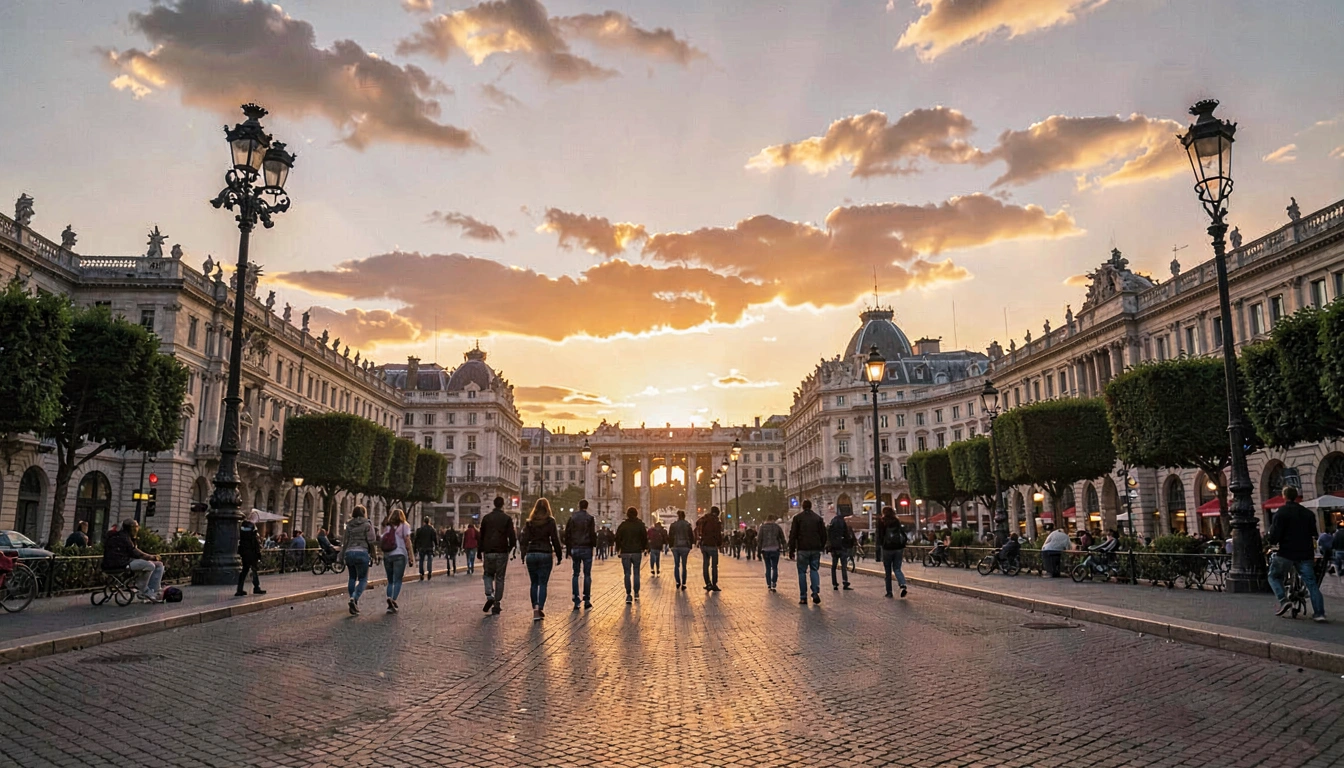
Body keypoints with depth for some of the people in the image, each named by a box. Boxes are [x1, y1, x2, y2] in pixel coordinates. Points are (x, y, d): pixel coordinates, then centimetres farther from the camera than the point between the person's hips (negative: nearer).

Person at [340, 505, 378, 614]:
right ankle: (354, 599, -20)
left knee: (352, 578, 17)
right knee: (363, 579, 1)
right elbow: (372, 540, -10)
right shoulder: (367, 524, -2)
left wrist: (342, 555, 15)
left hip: (349, 553, 4)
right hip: (362, 552, -4)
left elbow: (345, 541, 10)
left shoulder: (349, 525, 11)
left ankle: (353, 601, 15)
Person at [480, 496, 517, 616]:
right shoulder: (507, 518, -2)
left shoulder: (486, 517, 5)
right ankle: (496, 605, 5)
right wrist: (512, 547, 8)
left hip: (488, 551, 1)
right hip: (502, 552, -1)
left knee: (488, 574, 18)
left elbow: (481, 535, 8)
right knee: (499, 578, 7)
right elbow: (512, 536, -6)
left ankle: (489, 595, -8)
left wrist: (480, 552, 14)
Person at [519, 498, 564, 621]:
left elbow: (524, 538, 4)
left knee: (534, 583, 12)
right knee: (543, 583, 2)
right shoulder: (550, 521, -3)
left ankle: (535, 609, 7)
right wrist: (559, 556, 4)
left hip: (531, 554, 3)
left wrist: (523, 555, 10)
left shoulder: (530, 522, 5)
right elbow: (555, 540, -3)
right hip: (545, 554, -2)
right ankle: (540, 609, -9)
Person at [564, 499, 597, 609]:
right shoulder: (590, 518, -4)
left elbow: (567, 534, 5)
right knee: (587, 575, 3)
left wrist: (568, 549, 8)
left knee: (575, 574, 8)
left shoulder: (572, 518, 5)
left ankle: (576, 601, 4)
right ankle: (587, 600, 2)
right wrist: (594, 544, 5)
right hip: (586, 549, -2)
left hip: (574, 549, 3)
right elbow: (593, 534, -8)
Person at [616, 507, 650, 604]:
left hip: (625, 552, 0)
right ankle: (636, 593, 14)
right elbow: (645, 538, 1)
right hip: (637, 552, 0)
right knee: (636, 573, 11)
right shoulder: (640, 525, -1)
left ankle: (628, 595, -4)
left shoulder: (622, 526, 0)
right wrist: (644, 548, 16)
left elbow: (617, 538, 4)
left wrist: (618, 549, 18)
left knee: (627, 574, 2)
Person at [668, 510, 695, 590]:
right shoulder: (688, 525, -3)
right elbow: (692, 536, -1)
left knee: (676, 565, 11)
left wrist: (671, 545, 13)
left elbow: (670, 536, 2)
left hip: (675, 547, 1)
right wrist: (690, 545, 10)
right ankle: (683, 584, 3)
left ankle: (678, 582, 1)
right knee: (684, 566, 6)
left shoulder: (673, 525, -1)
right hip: (685, 547, -1)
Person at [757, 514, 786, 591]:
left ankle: (768, 585, 7)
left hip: (765, 550, 1)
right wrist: (782, 546, 21)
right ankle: (774, 583, -10)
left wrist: (760, 548, 7)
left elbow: (759, 539, -1)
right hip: (775, 549, 0)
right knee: (775, 567, 5)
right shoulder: (777, 526, 2)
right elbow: (782, 537, 6)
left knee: (768, 568, 9)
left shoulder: (762, 527, 1)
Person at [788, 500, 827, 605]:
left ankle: (803, 598, 2)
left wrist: (791, 550, 0)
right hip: (815, 549, 2)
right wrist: (822, 547, 18)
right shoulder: (818, 518, 8)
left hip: (802, 549, -2)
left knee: (802, 572, 4)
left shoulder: (797, 517, 0)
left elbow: (793, 535, -3)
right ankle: (816, 593, -6)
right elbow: (823, 534, 9)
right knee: (815, 570, 11)